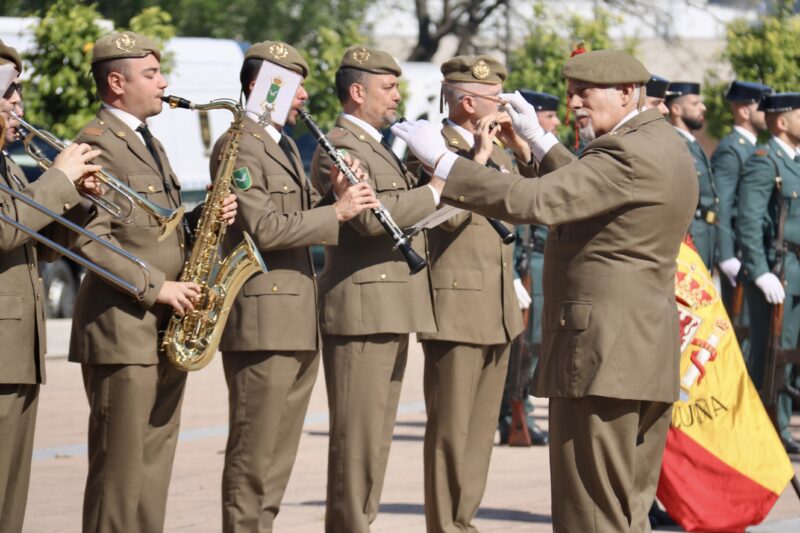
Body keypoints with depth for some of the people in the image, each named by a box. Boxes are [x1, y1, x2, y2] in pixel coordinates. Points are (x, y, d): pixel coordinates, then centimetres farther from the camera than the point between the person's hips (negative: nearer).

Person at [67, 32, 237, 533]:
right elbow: (90, 240, -18)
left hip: (168, 330, 9)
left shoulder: (150, 144, 21)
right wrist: (156, 287, -18)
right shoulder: (97, 143, -10)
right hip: (122, 329, -9)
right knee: (119, 468, -7)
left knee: (155, 467, 9)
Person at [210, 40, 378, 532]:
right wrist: (336, 212, -17)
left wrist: (337, 201, 1)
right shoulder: (240, 146, -10)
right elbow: (264, 229, -19)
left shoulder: (286, 145, 20)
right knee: (253, 453, -6)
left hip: (300, 324, 10)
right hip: (263, 320, -10)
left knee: (279, 455, 11)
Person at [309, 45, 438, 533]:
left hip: (393, 310, 10)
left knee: (376, 437, 12)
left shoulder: (381, 146, 22)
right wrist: (435, 192, -16)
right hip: (362, 307, -10)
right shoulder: (340, 147, -11)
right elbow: (370, 216, -25)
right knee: (356, 437, -8)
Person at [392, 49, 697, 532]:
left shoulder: (629, 154, -17)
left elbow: (532, 201, -25)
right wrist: (538, 140, 25)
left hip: (603, 348, -10)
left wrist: (441, 160, -20)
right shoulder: (664, 145, 15)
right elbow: (583, 189, 30)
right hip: (650, 349, 10)